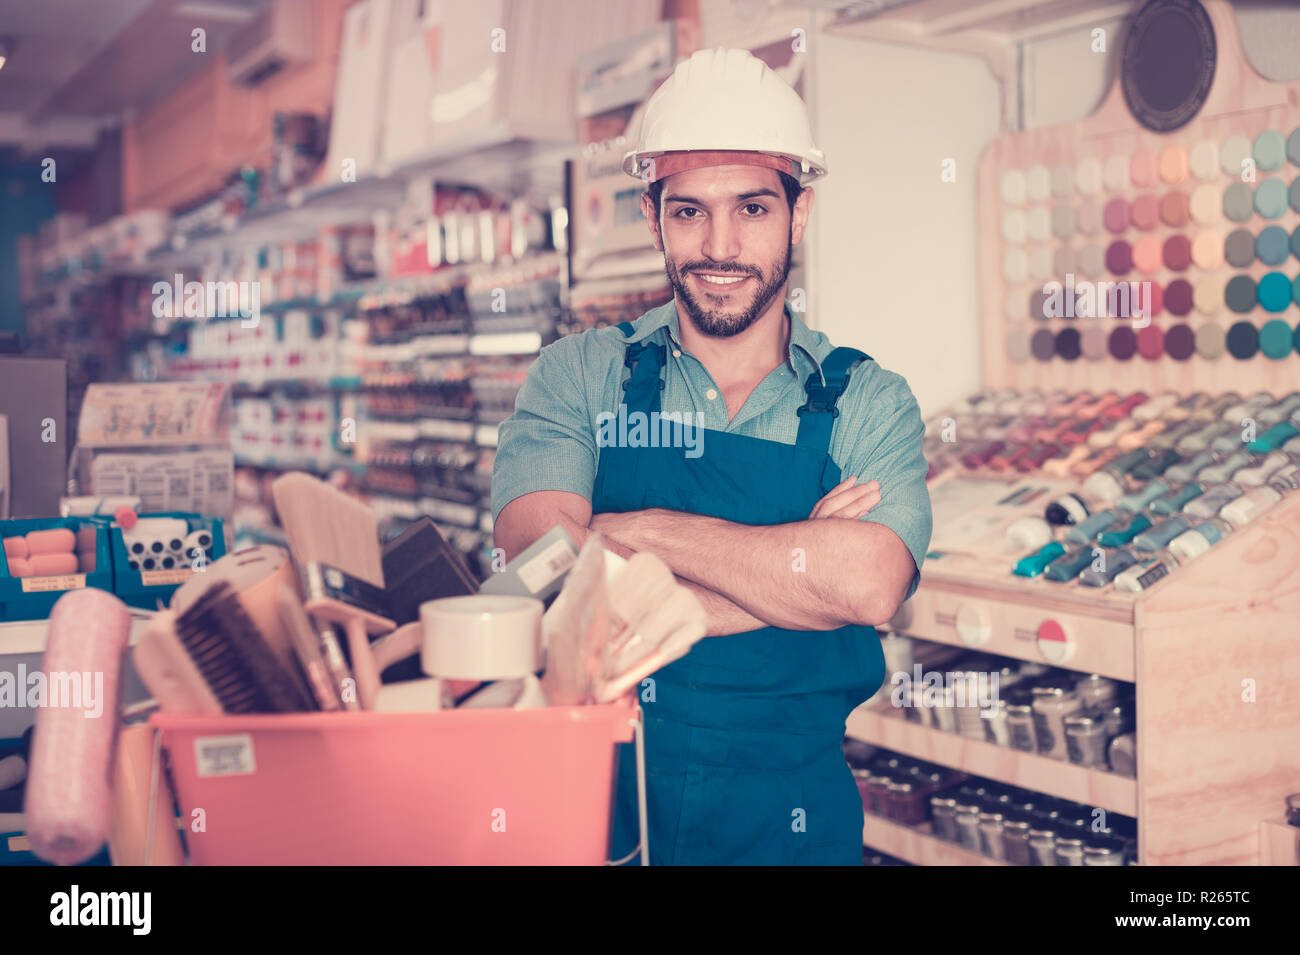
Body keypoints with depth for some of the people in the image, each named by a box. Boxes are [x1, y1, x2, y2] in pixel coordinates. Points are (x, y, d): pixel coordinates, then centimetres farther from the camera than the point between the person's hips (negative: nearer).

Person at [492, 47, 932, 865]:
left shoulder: (868, 402, -1)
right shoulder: (577, 378, -2)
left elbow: (872, 585, -19)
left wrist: (636, 530, -18)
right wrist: (801, 563, -17)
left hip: (793, 815, 1)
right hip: (596, 795, 0)